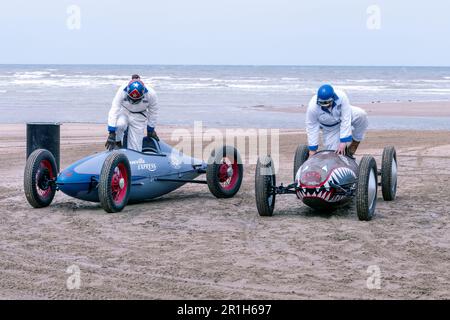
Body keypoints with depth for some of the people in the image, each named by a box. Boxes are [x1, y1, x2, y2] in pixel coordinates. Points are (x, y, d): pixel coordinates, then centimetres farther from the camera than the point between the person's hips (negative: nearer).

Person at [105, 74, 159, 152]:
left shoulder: (151, 94, -26)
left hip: (139, 116, 1)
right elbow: (114, 111, -29)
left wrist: (151, 130, 5)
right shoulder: (122, 91, -30)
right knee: (120, 124, -37)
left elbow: (153, 113, -7)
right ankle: (117, 142, -9)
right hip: (124, 112, -1)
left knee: (135, 149, -9)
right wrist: (112, 133, -32)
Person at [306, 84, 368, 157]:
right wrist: (312, 149, -18)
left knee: (361, 115, -30)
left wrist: (343, 142, -35)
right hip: (330, 128, 0)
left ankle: (354, 144, -11)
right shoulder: (312, 107, -32)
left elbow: (346, 120, -34)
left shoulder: (341, 96, -35)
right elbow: (312, 128, -21)